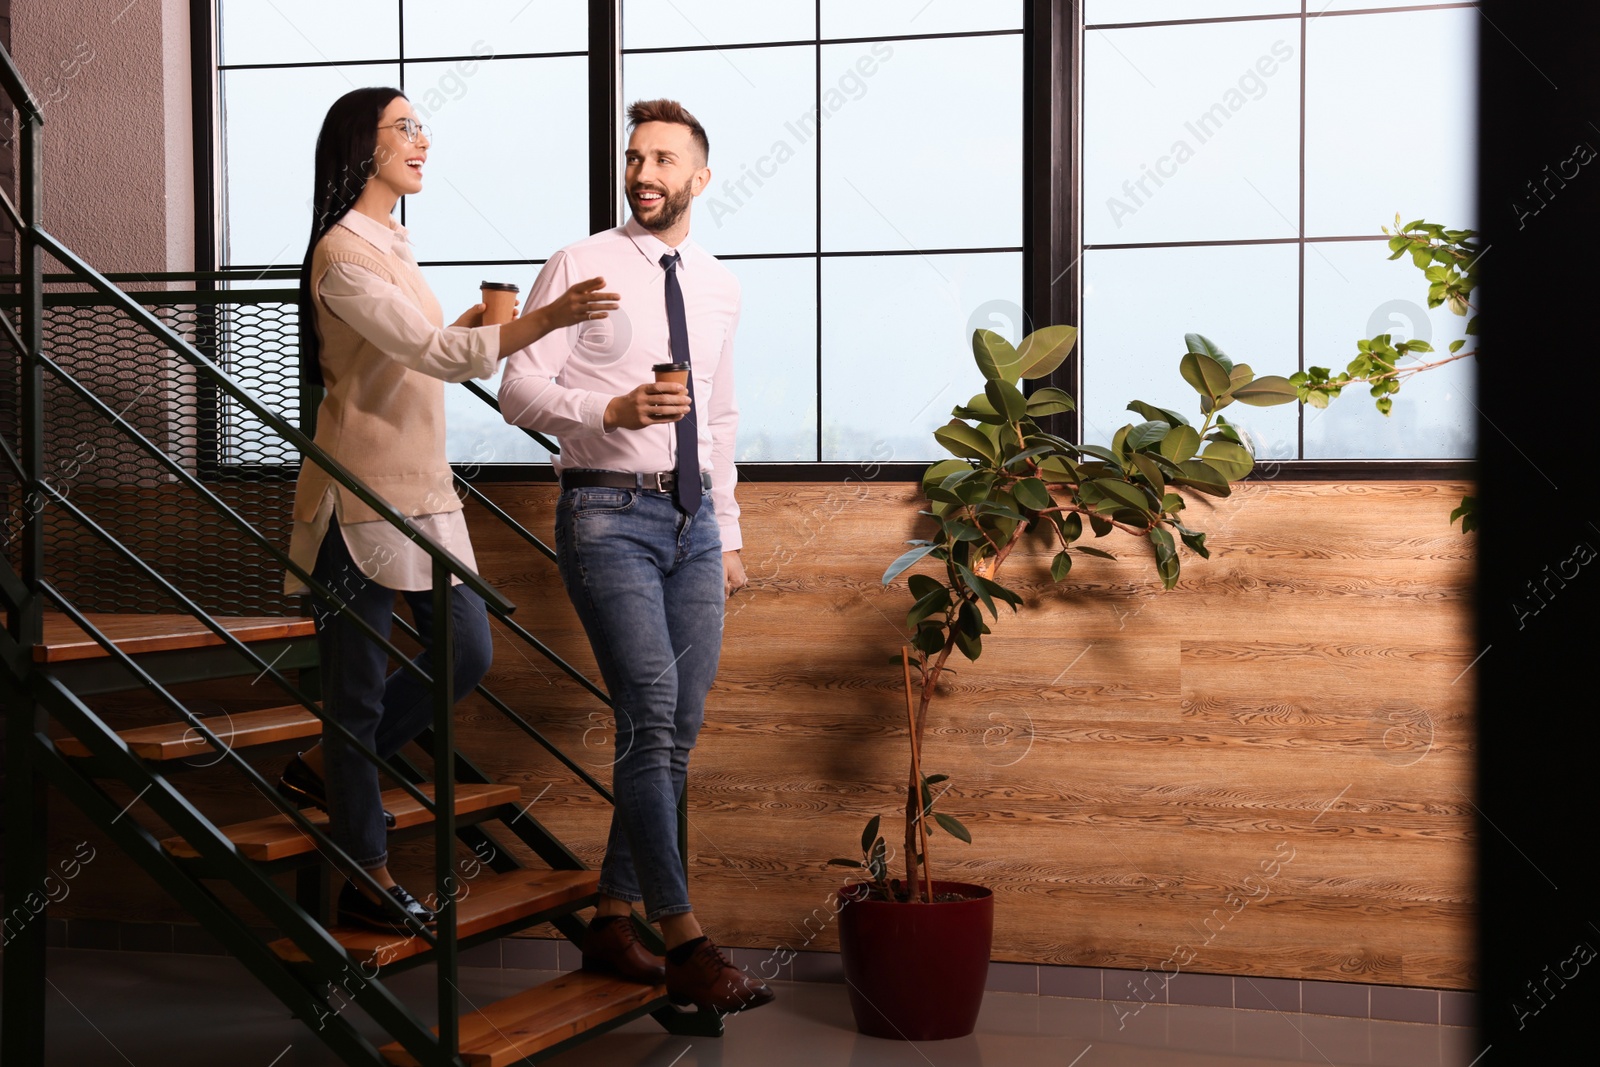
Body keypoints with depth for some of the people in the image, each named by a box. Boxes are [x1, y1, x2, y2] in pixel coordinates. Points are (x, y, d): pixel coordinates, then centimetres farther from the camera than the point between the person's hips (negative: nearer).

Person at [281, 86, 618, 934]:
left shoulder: (389, 244, 17)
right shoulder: (344, 253, -15)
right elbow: (435, 354, -26)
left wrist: (466, 325, 11)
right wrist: (547, 318, -35)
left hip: (421, 490, 10)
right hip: (361, 493, -9)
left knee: (467, 653, 10)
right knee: (359, 685, 0)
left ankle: (327, 768, 27)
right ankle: (367, 879, 9)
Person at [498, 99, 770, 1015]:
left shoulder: (718, 286, 16)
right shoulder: (580, 269, -1)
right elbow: (518, 390, -6)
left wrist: (729, 532, 22)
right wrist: (612, 411, -22)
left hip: (694, 520, 6)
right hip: (609, 515, -6)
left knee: (677, 730, 6)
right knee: (650, 716, -16)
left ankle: (614, 921, 18)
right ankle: (686, 945, -15)